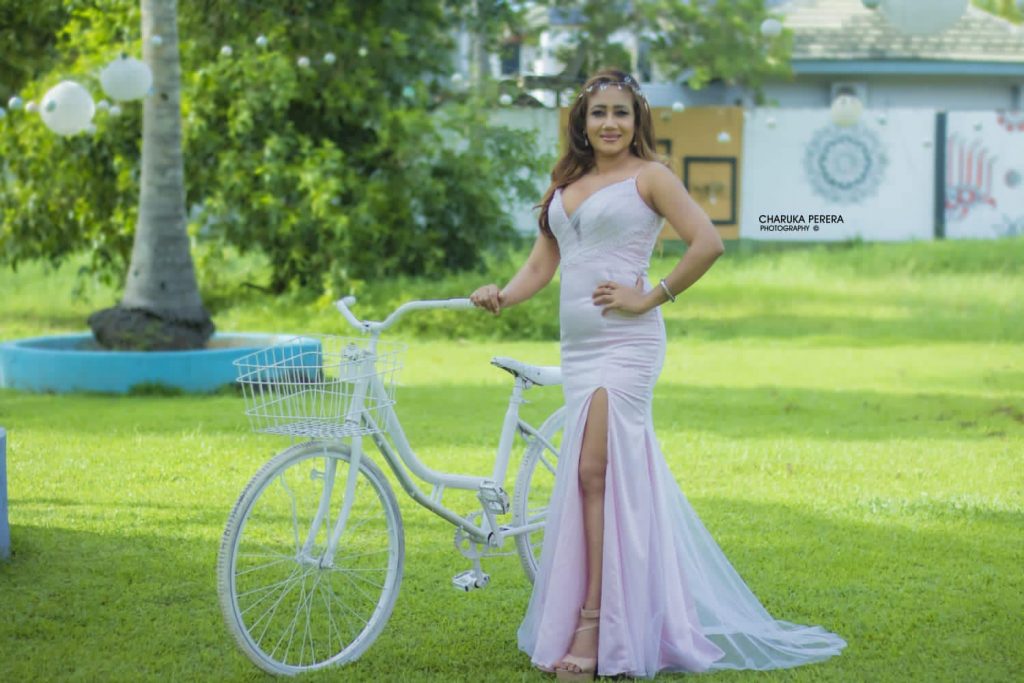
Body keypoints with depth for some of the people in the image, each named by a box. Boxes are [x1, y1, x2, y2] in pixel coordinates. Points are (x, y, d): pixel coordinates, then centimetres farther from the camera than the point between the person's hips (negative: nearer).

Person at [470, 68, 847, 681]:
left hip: (626, 343, -7)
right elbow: (542, 264, 16)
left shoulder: (648, 176, -2)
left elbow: (708, 243, -12)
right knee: (623, 473, 9)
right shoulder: (566, 185, 18)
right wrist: (502, 296, -3)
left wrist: (650, 297, -11)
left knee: (595, 471, -13)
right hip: (577, 347, 7)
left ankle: (592, 626, -10)